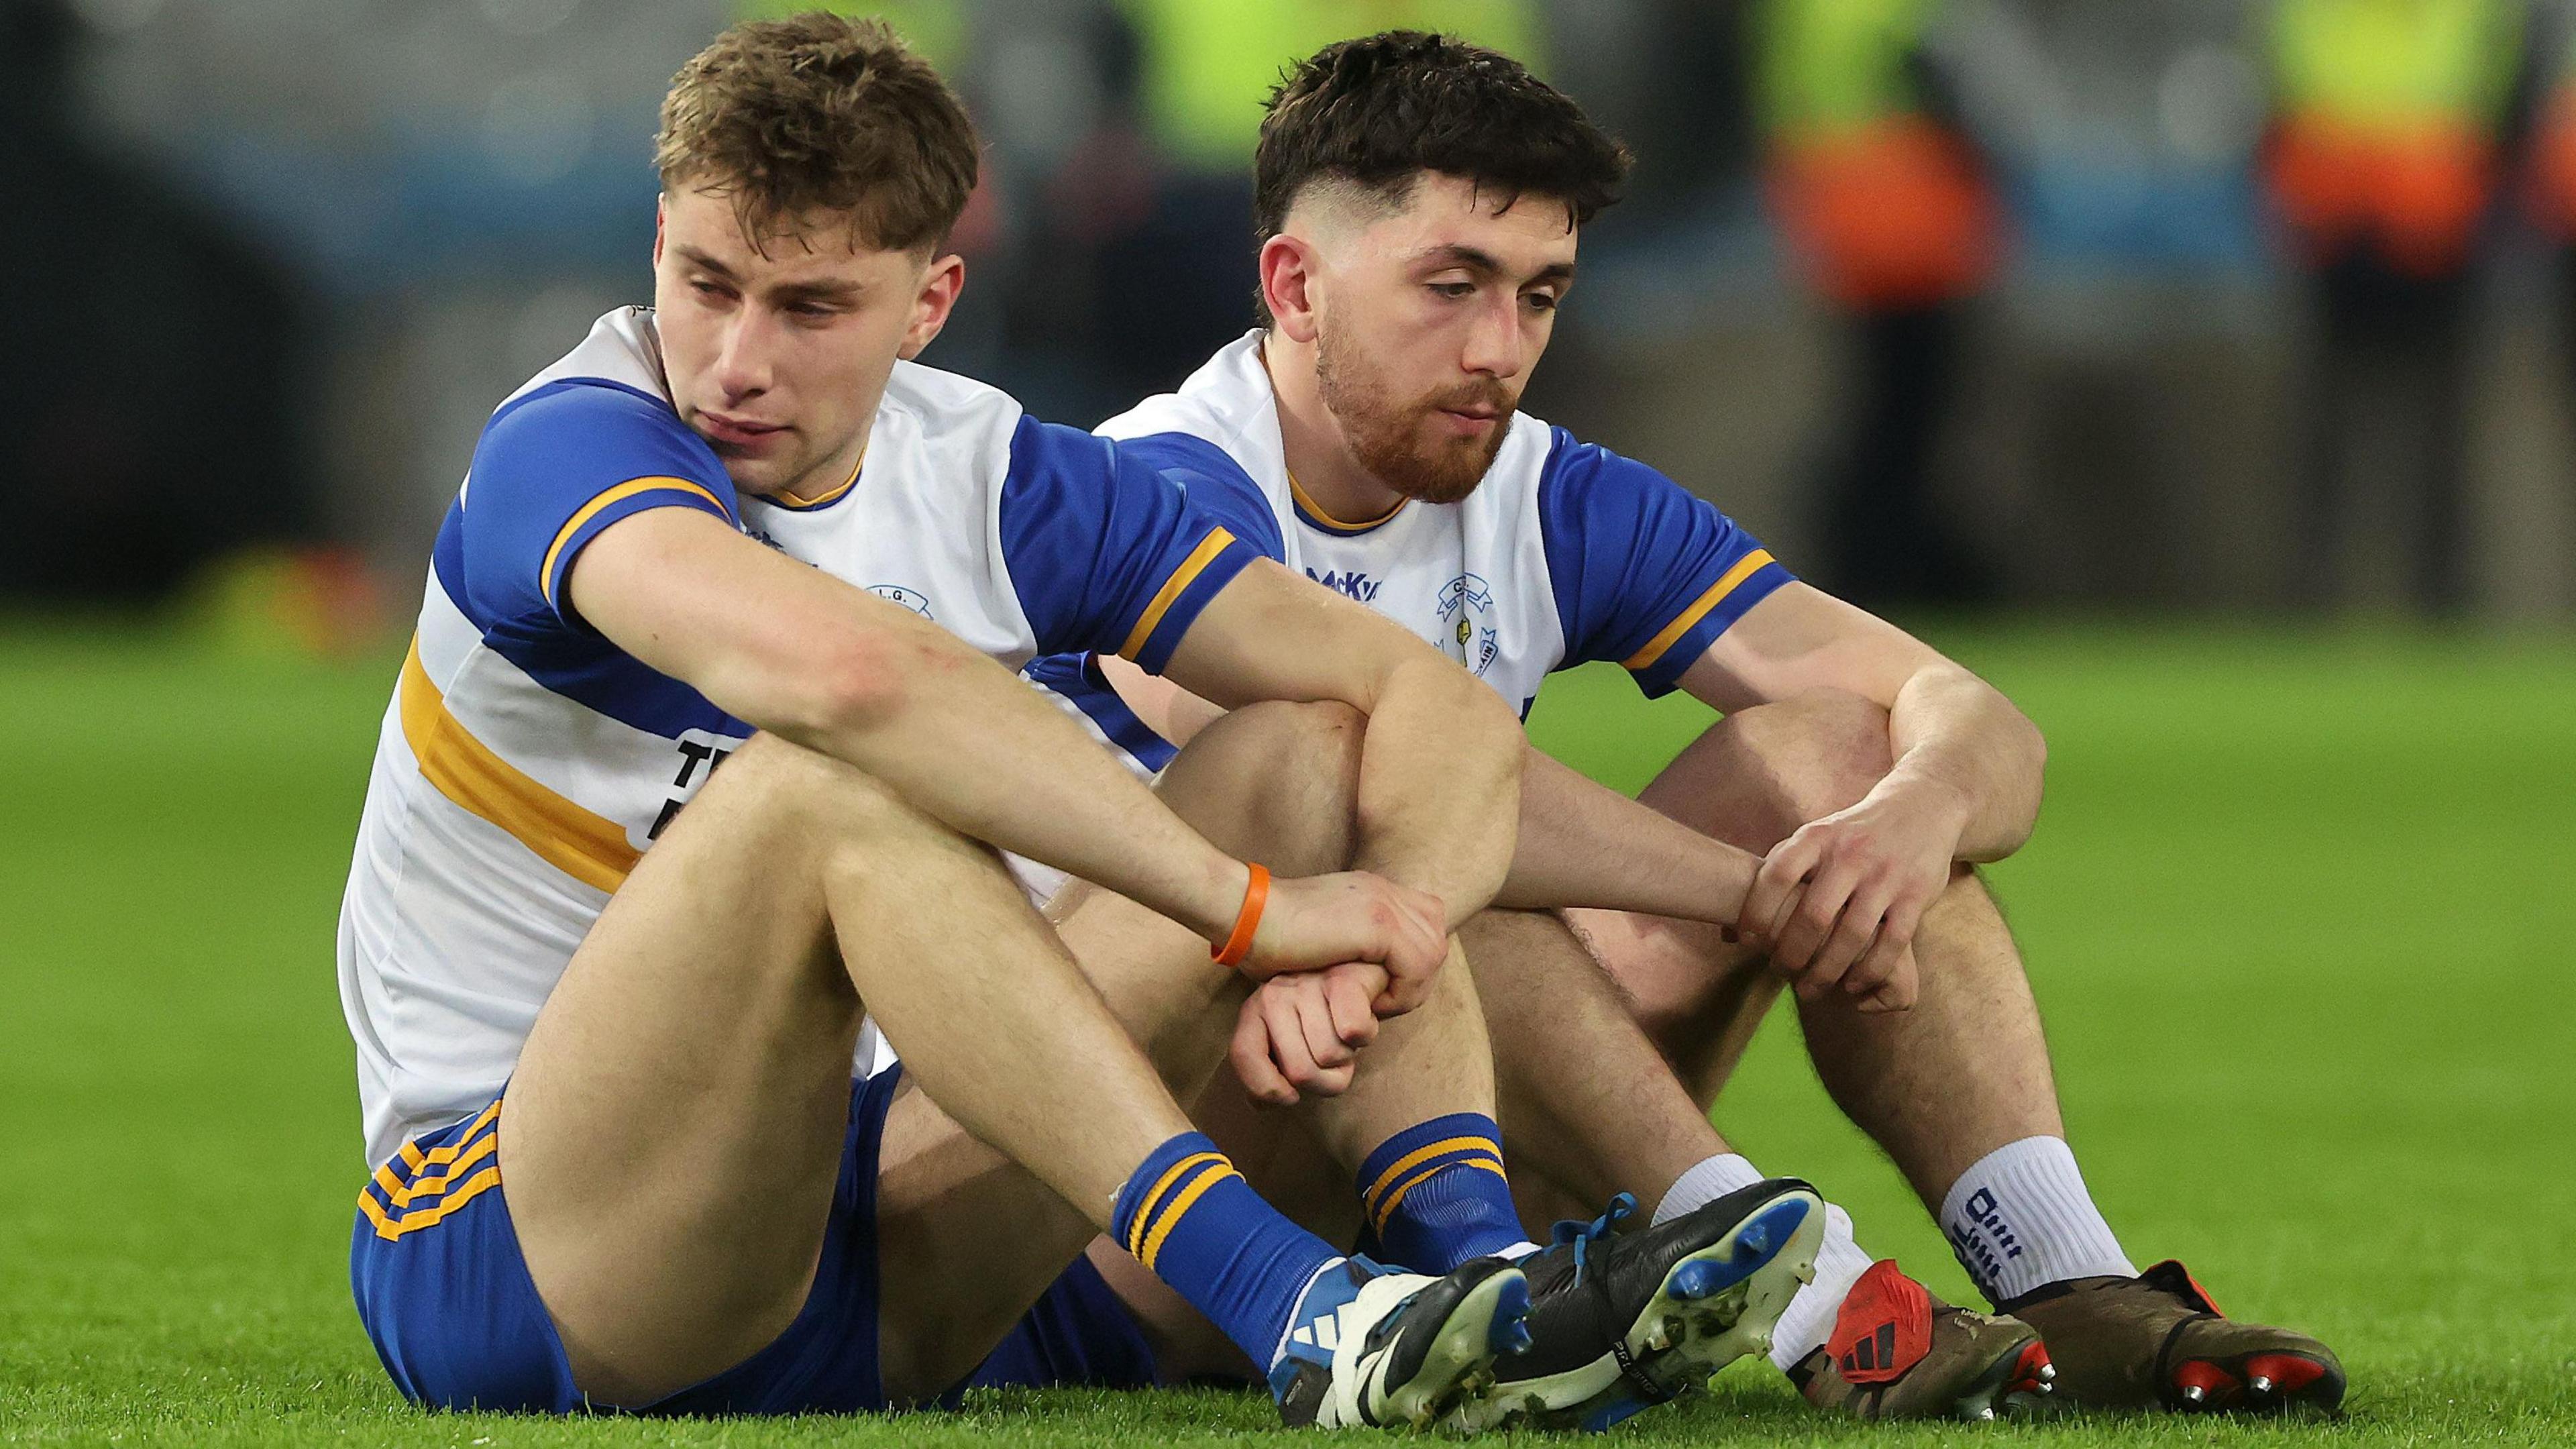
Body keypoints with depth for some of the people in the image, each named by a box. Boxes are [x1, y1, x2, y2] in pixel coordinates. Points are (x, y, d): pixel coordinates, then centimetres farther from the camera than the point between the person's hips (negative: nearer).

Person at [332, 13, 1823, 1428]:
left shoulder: (999, 480, 3)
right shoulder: (570, 452, -16)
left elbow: (1444, 709, -2)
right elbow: (834, 664, -39)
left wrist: (1363, 940, -25)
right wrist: (1249, 909, -35)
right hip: (497, 1270, -6)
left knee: (1312, 752, -4)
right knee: (825, 780, -33)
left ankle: (1499, 1290, -24)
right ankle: (1292, 1306, -42)